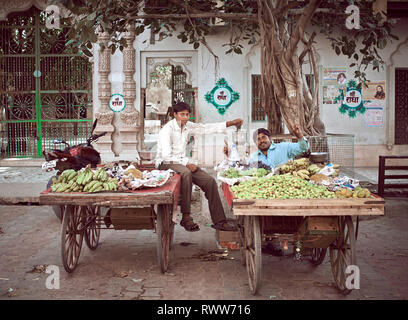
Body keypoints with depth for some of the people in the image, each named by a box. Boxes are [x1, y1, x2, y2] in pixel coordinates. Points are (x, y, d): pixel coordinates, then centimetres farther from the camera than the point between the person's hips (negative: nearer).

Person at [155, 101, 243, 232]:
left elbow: (206, 128, 10)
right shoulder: (167, 129, -15)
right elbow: (166, 155, -20)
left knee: (210, 181, -10)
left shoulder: (187, 126, 7)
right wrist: (186, 163, -20)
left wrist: (231, 123, 5)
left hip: (182, 162, 7)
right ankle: (186, 218, -36)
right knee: (186, 173, -40)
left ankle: (219, 221, -7)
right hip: (165, 163, -7)